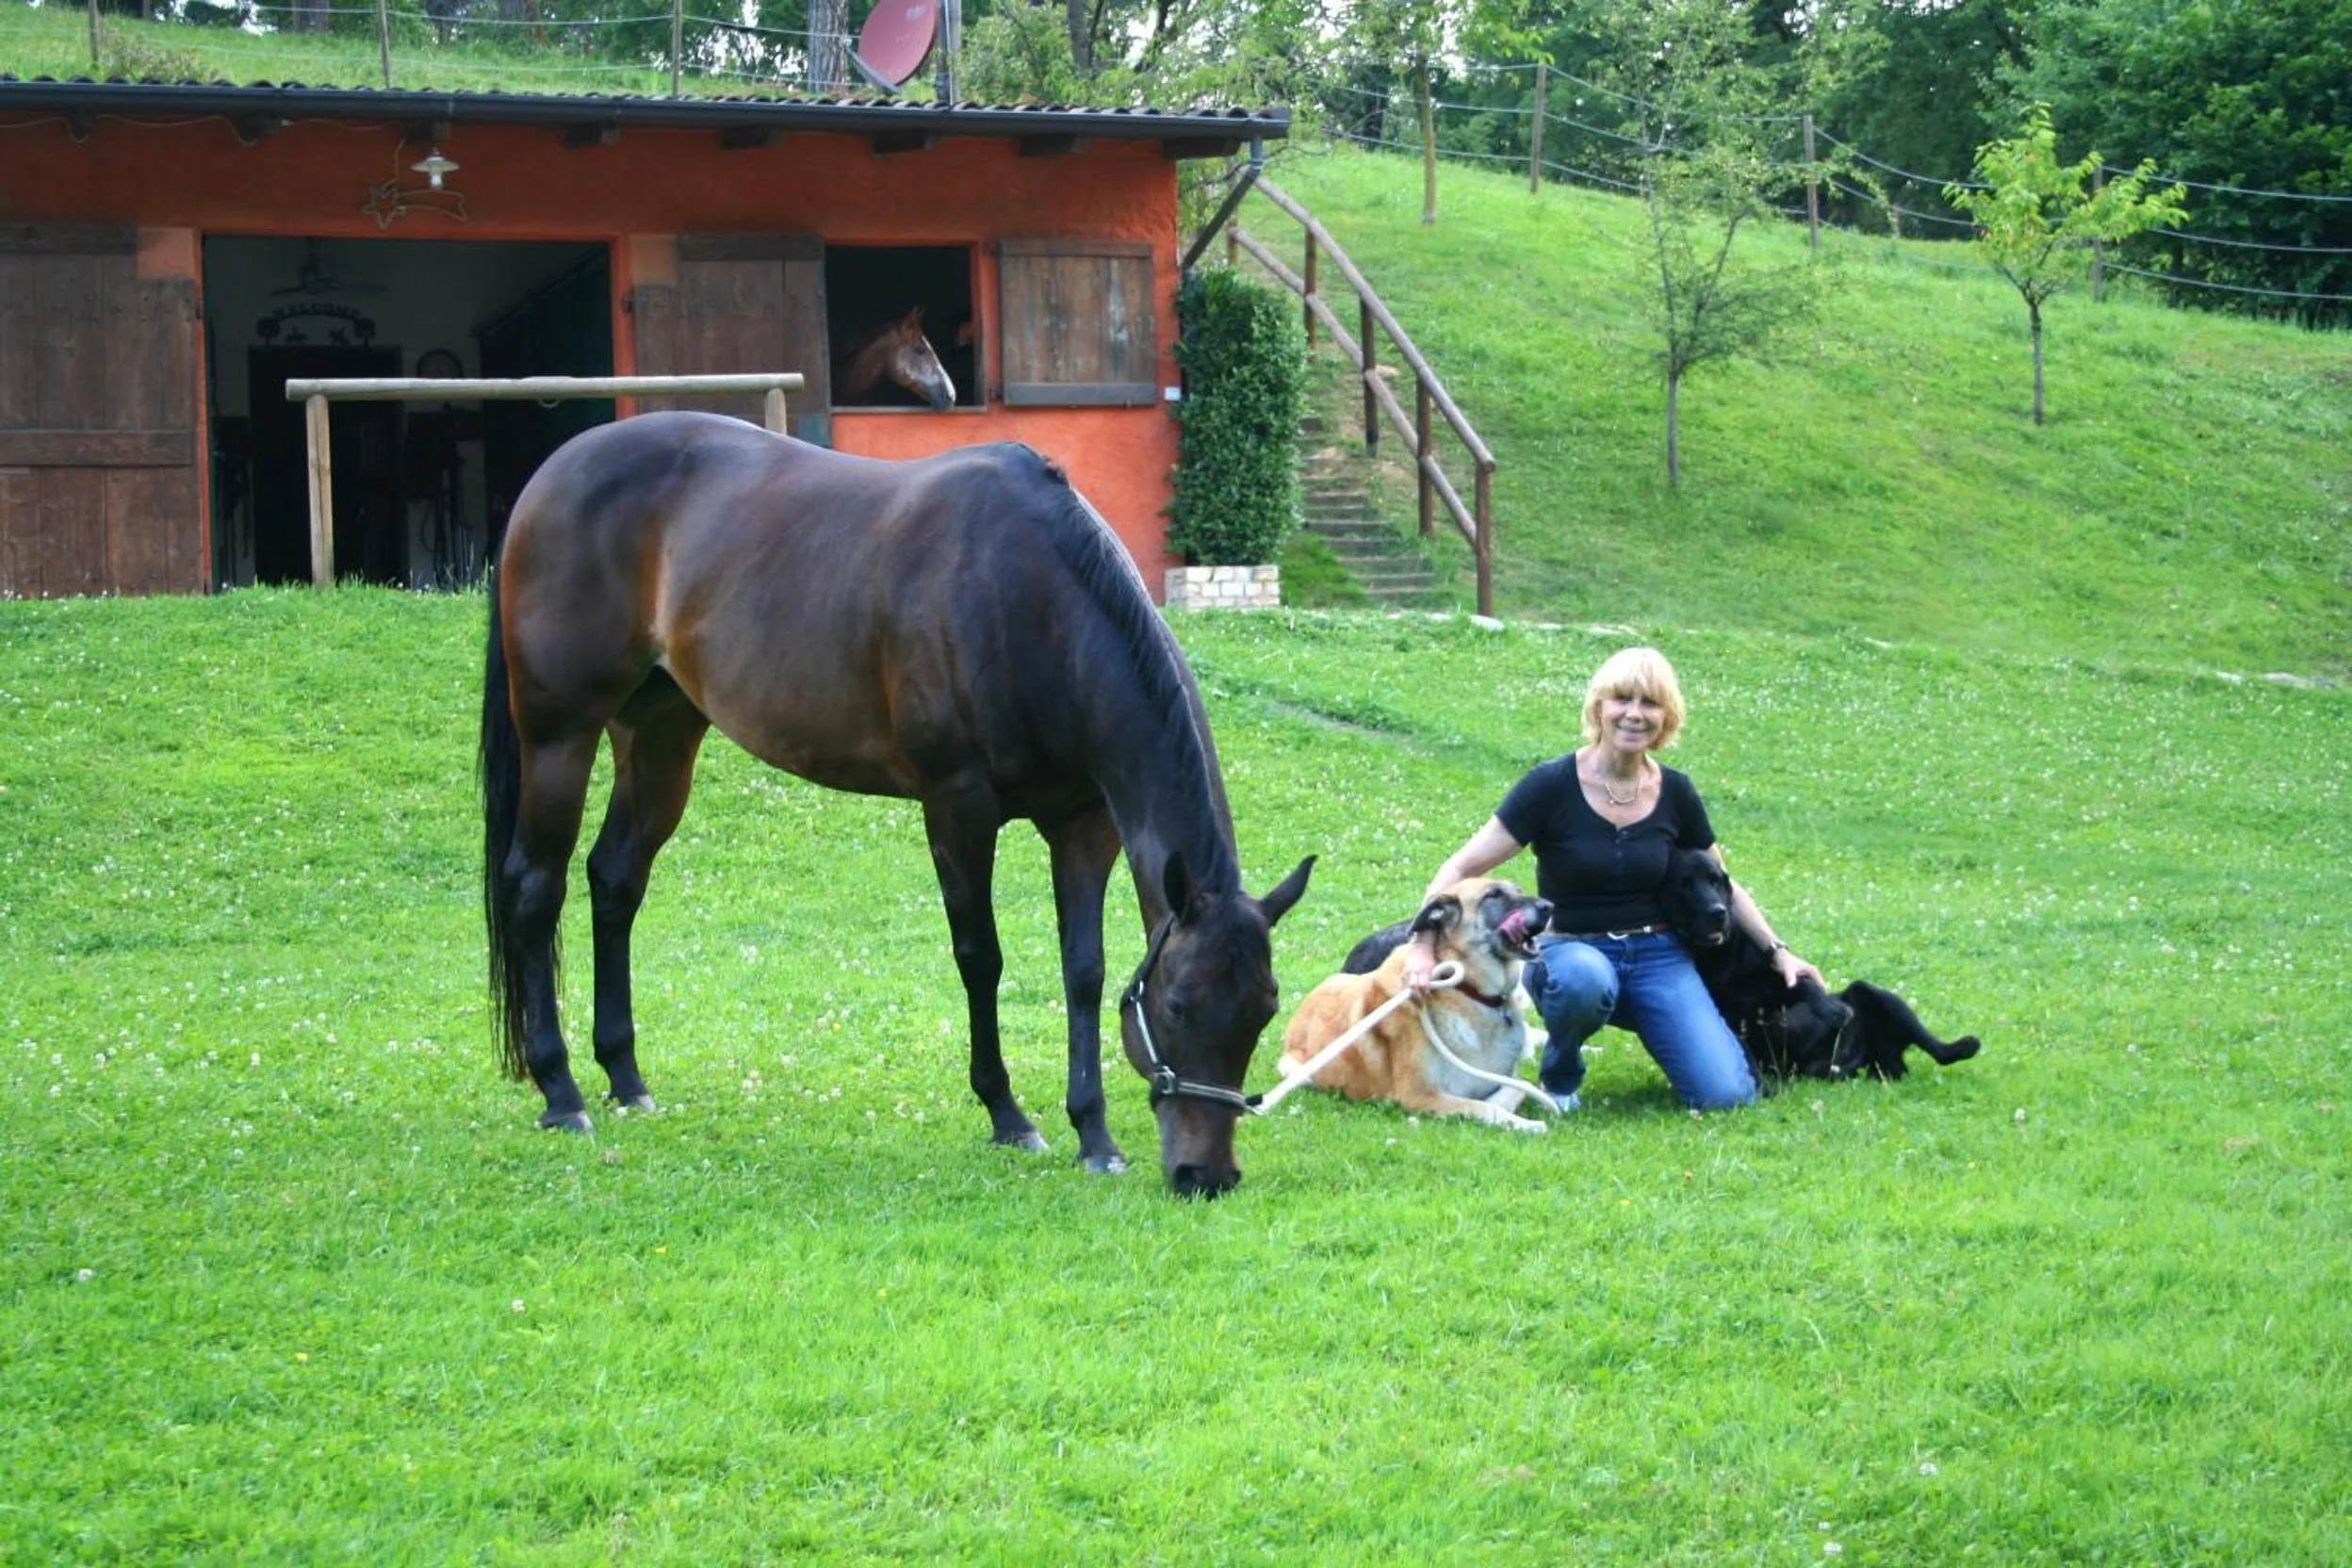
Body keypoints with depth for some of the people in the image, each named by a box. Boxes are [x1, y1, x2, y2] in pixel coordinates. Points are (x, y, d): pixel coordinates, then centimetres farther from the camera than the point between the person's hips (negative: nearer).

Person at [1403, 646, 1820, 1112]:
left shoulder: (1674, 793, 1)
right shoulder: (1553, 785, -10)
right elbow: (1462, 868, -13)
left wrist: (1777, 950, 9)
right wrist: (1424, 948, -26)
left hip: (1658, 956, 3)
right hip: (1571, 949, -3)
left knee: (1725, 1095, -19)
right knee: (1583, 978, -42)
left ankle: (1649, 1029, 15)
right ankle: (1559, 1073, -8)